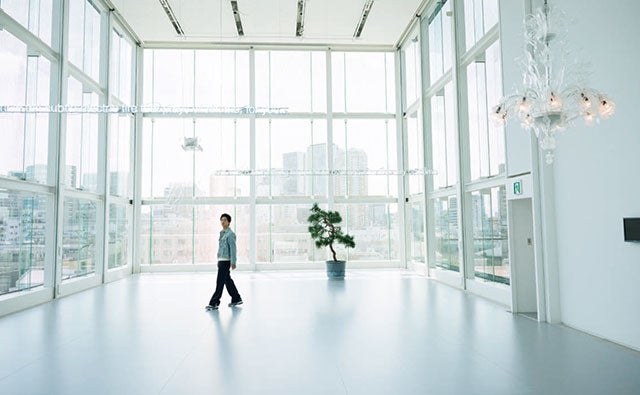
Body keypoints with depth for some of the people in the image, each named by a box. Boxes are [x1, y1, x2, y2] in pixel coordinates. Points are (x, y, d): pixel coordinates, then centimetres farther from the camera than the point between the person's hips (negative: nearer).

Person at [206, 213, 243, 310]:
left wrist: (233, 262, -18)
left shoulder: (230, 234, -10)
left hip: (226, 260, -9)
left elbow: (233, 248, -14)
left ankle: (214, 303, -3)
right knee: (227, 280, 14)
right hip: (221, 260, 9)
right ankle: (236, 299, 24)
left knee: (220, 281, -7)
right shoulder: (222, 233, 16)